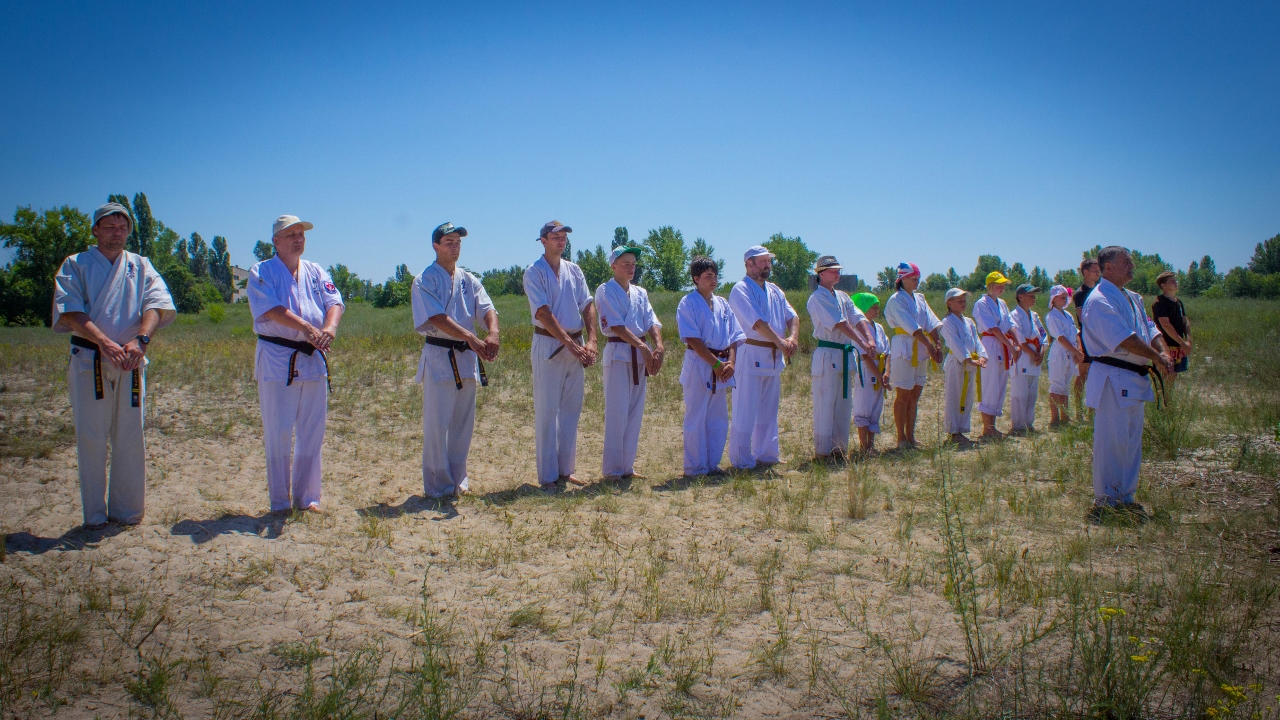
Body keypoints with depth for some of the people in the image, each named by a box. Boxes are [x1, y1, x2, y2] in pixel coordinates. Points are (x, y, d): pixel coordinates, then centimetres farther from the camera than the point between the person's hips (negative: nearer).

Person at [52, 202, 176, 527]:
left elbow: (156, 304, -3)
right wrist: (103, 341, -24)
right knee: (90, 439, -1)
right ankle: (94, 515, 6)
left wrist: (140, 340, -22)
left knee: (130, 439, 3)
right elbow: (70, 311, -8)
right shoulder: (76, 265, 6)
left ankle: (126, 511, 13)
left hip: (130, 362, 2)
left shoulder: (141, 266, 12)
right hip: (88, 361, -2)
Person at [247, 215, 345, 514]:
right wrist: (308, 329, -29)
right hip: (277, 361, -4)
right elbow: (271, 309, -17)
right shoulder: (261, 272, 0)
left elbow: (334, 302, -1)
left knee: (312, 434, 8)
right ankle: (279, 502, 9)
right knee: (278, 434, -1)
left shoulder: (316, 272, 14)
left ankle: (307, 497, 19)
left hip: (313, 359, 4)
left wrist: (329, 327, -24)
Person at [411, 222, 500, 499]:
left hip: (467, 357, 6)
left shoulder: (469, 280, 13)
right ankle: (438, 486, 5)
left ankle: (457, 480, 22)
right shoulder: (426, 280, -4)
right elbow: (437, 317, -17)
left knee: (463, 423, 11)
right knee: (437, 424, -4)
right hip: (438, 356, -6)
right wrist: (471, 337, -28)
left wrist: (492, 334, -24)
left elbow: (487, 309, -1)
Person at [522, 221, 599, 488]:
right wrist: (569, 342, -22)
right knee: (547, 412, -2)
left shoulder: (574, 270, 11)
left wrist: (591, 340, -10)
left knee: (571, 410, 10)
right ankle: (548, 476, 4)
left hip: (576, 347, 6)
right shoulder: (534, 272, -6)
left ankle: (565, 470, 19)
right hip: (548, 345, -6)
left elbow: (588, 305, 4)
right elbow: (543, 313, -15)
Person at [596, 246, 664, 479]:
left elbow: (652, 321, 4)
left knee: (635, 413, 8)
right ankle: (611, 470, 2)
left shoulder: (640, 293, 15)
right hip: (618, 353, -7)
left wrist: (659, 346, -15)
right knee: (617, 414, -6)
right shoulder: (605, 291, -5)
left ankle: (627, 467, 16)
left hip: (640, 356, 7)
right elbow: (616, 326, -15)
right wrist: (643, 347, -21)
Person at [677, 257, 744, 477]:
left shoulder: (722, 304, 13)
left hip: (721, 367, 6)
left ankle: (712, 464, 19)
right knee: (696, 418, -2)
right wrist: (716, 364, -16)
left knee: (719, 418, 9)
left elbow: (734, 336, 10)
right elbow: (693, 339, -14)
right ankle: (695, 467, 6)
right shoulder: (688, 303, -6)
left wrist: (730, 362, -7)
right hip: (698, 365, -6)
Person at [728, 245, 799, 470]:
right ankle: (741, 460, 2)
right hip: (750, 356, -8)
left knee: (769, 409, 14)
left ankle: (766, 454, 23)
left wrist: (792, 337, -11)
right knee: (745, 411, -4)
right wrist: (780, 342, -19)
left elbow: (792, 315, 8)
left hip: (774, 357, 8)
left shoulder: (775, 291, 16)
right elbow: (758, 323, -19)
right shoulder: (741, 290, -10)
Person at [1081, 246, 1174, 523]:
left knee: (1132, 441, 14)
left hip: (1135, 379, 10)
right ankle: (1105, 501, 4)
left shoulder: (1133, 299, 17)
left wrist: (1163, 352, -7)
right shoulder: (1099, 300, -14)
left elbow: (1150, 329, 12)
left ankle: (1126, 497, 23)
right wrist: (1156, 357, -18)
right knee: (1111, 442, -5)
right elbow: (1123, 338, -22)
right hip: (1113, 379, -10)